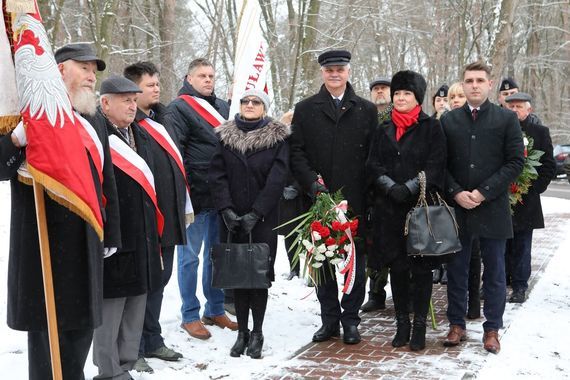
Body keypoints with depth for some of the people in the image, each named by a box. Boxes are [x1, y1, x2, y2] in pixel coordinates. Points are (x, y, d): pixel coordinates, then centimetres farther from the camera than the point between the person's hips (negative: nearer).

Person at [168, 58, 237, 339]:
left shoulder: (223, 107, 16)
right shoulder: (179, 108, -6)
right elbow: (175, 152, -13)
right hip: (196, 197, -7)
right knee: (190, 256, 3)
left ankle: (215, 310, 26)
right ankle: (190, 316, 12)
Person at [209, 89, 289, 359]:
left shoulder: (277, 139, 1)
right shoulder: (226, 136, 8)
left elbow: (276, 180, -7)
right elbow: (216, 175, 1)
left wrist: (255, 214, -14)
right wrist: (227, 211, -11)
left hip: (263, 220, -2)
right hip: (232, 220, 2)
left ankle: (257, 333, 9)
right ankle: (242, 331, 14)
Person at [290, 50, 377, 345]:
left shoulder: (366, 110, 8)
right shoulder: (305, 109, 8)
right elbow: (296, 152, 2)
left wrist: (370, 195, -4)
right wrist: (312, 182, -12)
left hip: (355, 200, 0)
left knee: (356, 262, 4)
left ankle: (350, 319, 16)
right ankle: (329, 319, 18)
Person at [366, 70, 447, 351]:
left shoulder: (431, 128, 3)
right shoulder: (383, 131, 14)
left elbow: (435, 166, -6)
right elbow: (373, 165, 5)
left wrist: (409, 188, -18)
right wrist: (392, 187, -12)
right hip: (389, 209, 3)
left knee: (421, 267, 0)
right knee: (397, 267, 6)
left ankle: (419, 326, 9)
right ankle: (402, 324, 16)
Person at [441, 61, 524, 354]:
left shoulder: (507, 119, 1)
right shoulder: (448, 120, 8)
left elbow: (515, 162, -4)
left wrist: (484, 192, -12)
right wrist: (456, 193, -9)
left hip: (493, 207, -2)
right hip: (456, 207, 2)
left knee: (494, 271, 5)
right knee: (456, 269, 8)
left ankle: (492, 329, 16)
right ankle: (457, 324, 19)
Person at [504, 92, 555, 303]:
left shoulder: (540, 132, 4)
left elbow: (549, 166, 2)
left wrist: (533, 189, -7)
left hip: (525, 202, -1)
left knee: (521, 247, 5)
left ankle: (519, 287, 14)